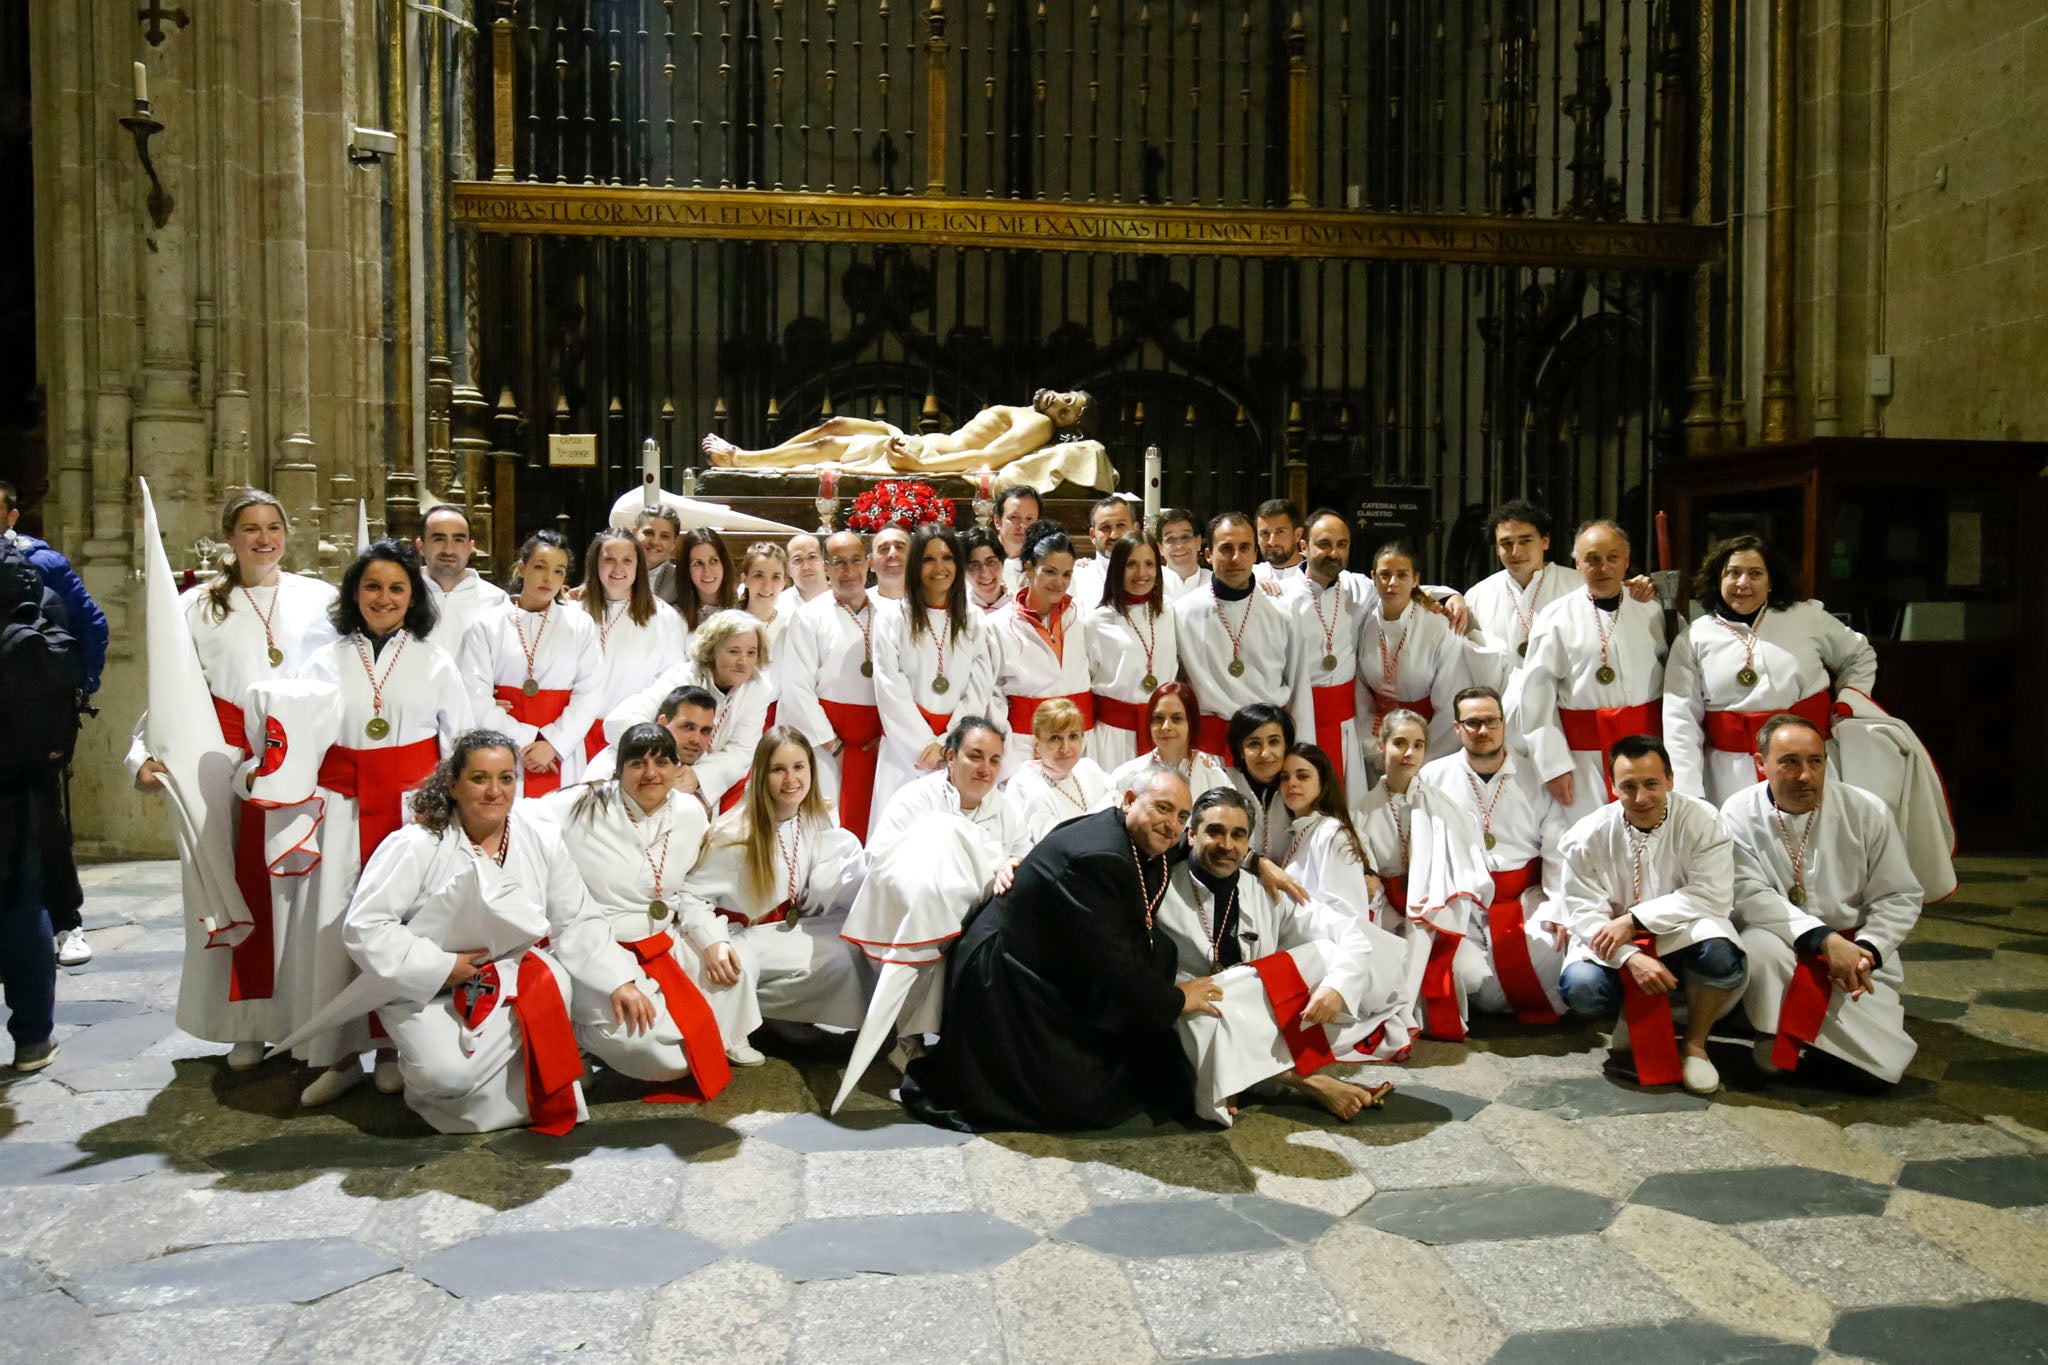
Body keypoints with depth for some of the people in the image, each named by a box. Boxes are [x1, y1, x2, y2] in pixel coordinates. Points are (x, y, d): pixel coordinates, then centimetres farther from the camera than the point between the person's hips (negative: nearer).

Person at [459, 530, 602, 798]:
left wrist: (551, 743, -11)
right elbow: (476, 698, -3)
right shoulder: (487, 626, 5)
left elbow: (589, 695, -1)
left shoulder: (581, 625, 7)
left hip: (560, 756, 1)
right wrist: (524, 741, -8)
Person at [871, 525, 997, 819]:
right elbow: (891, 693, -3)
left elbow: (979, 693, 4)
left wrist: (945, 744, -6)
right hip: (905, 749, -1)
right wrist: (926, 745, -8)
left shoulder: (975, 624, 10)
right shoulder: (893, 621, 4)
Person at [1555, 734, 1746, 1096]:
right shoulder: (1587, 837, -12)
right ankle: (1634, 1015, 11)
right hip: (1613, 944, 1)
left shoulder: (1701, 820, -13)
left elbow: (1713, 895, -19)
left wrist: (1635, 918, -24)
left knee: (1723, 955, -34)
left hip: (1680, 936, -1)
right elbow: (1584, 913, -13)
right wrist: (1631, 958, -30)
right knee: (1580, 988, -28)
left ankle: (1695, 1043, -4)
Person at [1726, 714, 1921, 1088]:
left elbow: (1899, 897, 0)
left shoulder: (1867, 811, -6)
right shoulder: (1740, 814, -10)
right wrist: (1823, 939, -28)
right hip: (1781, 951, -1)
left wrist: (1867, 952, -17)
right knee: (1758, 944, -37)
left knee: (1875, 1068, -17)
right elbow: (1748, 895, -18)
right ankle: (1776, 1043, -10)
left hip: (1856, 951, 1)